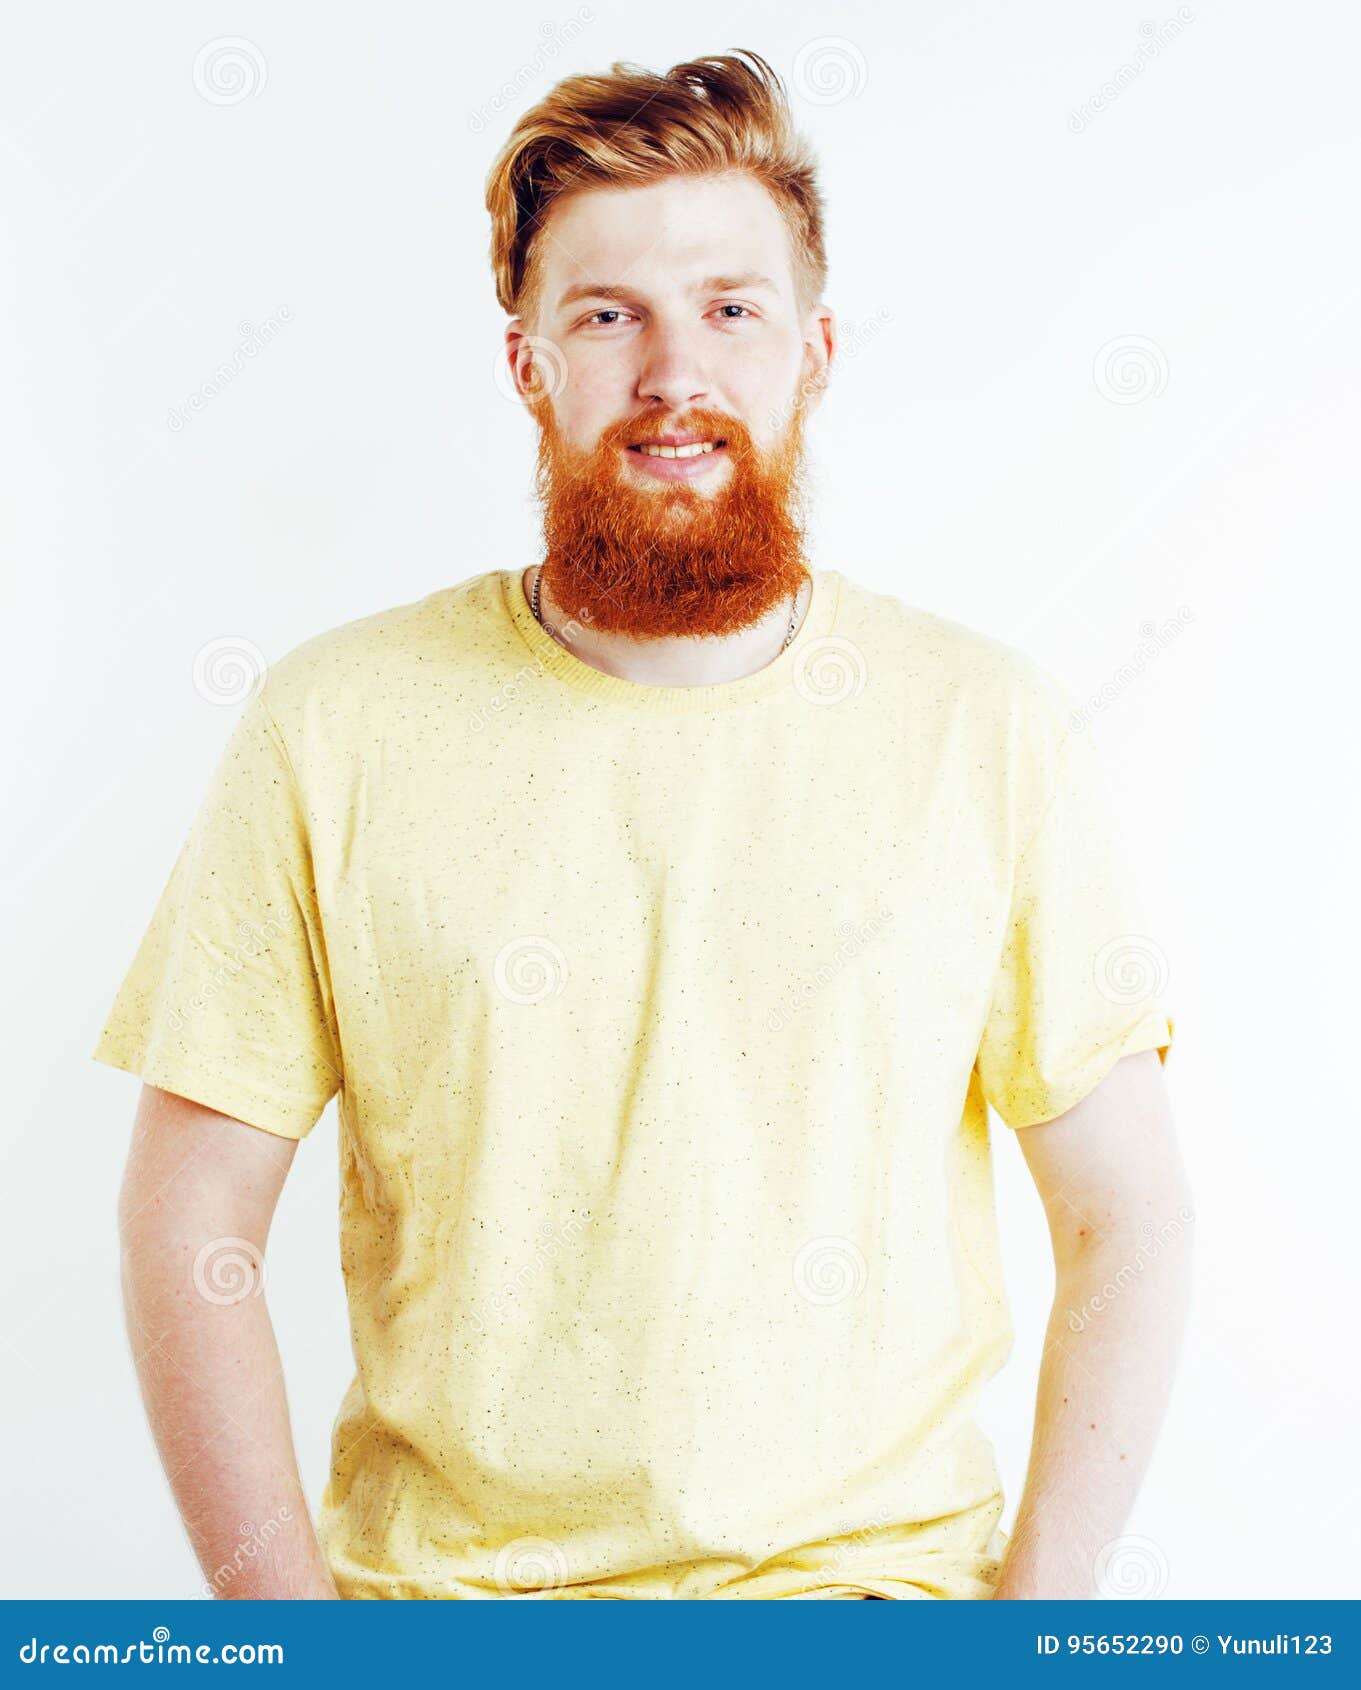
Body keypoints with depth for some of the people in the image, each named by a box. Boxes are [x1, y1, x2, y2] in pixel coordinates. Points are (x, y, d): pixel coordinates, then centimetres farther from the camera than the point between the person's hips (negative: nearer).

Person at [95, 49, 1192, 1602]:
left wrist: (1032, 1625, -7)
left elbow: (1125, 1216, 1)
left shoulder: (987, 730, -3)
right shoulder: (333, 730, -5)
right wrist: (300, 1636, -7)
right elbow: (188, 1213, -1)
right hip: (443, 1582, 1)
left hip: (876, 1575, 0)